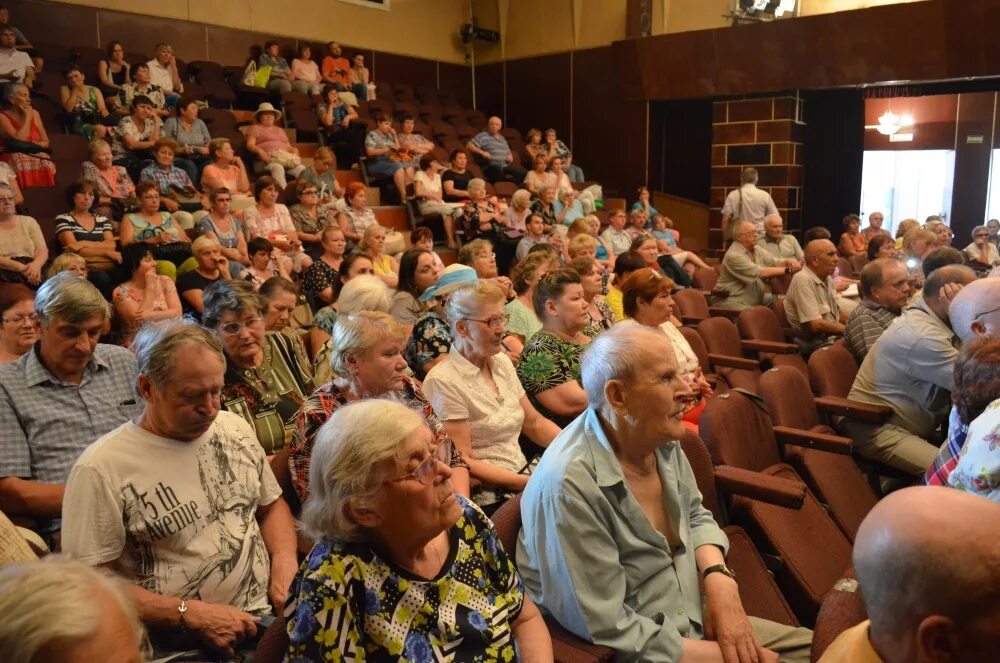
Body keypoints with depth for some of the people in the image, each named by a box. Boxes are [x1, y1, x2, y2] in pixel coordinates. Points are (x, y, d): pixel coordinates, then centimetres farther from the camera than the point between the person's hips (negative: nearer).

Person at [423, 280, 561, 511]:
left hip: (524, 472, 8)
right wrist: (529, 483, -20)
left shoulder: (502, 362, 10)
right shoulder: (443, 381, -14)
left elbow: (534, 423, 15)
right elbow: (462, 462, -15)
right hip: (487, 498, -8)